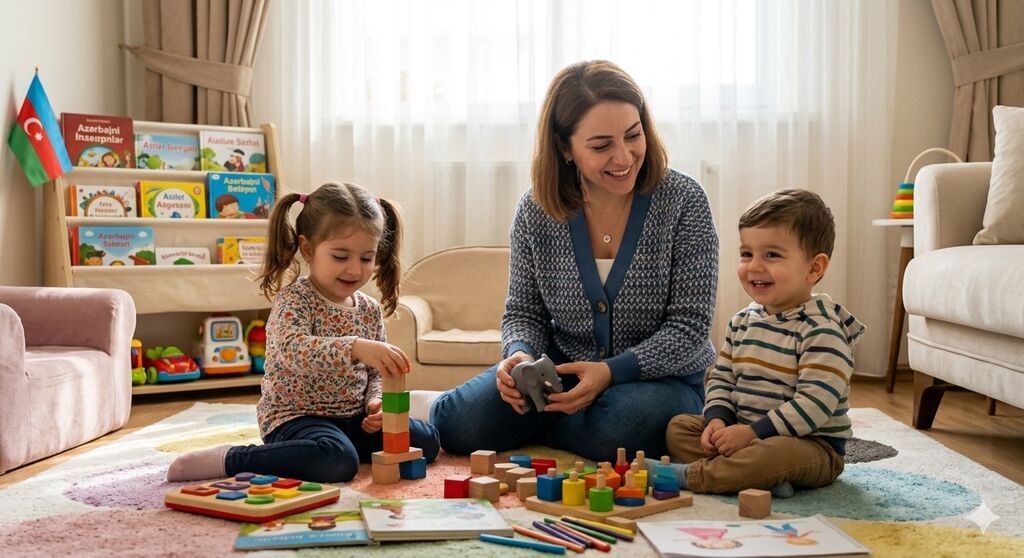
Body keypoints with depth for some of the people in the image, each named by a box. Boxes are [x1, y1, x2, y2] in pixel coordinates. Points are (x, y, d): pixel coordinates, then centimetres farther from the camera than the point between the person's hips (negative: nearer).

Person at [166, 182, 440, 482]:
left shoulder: (370, 311, 7)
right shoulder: (295, 299, -13)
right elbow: (293, 349, -34)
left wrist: (375, 402, -9)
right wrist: (354, 348, -49)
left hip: (352, 418, 7)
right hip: (294, 417, -7)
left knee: (427, 439, -2)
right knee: (338, 461, -36)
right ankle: (228, 459, -19)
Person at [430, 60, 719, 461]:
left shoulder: (682, 201, -13)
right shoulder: (536, 210, -5)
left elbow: (690, 327, -13)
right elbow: (524, 313, 5)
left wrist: (611, 371, -26)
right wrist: (520, 355, -19)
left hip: (660, 378, -2)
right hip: (559, 378, 2)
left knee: (619, 426, -37)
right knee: (456, 422, -19)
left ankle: (531, 427, -3)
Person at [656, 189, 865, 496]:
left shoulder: (821, 331, -16)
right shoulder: (743, 321, 9)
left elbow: (814, 404, -25)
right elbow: (721, 378, 13)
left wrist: (753, 431, -26)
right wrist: (717, 419, -8)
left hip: (811, 445, -8)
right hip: (743, 432, 8)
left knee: (780, 453, -39)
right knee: (679, 426, -4)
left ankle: (693, 475, -26)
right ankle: (761, 476, -23)